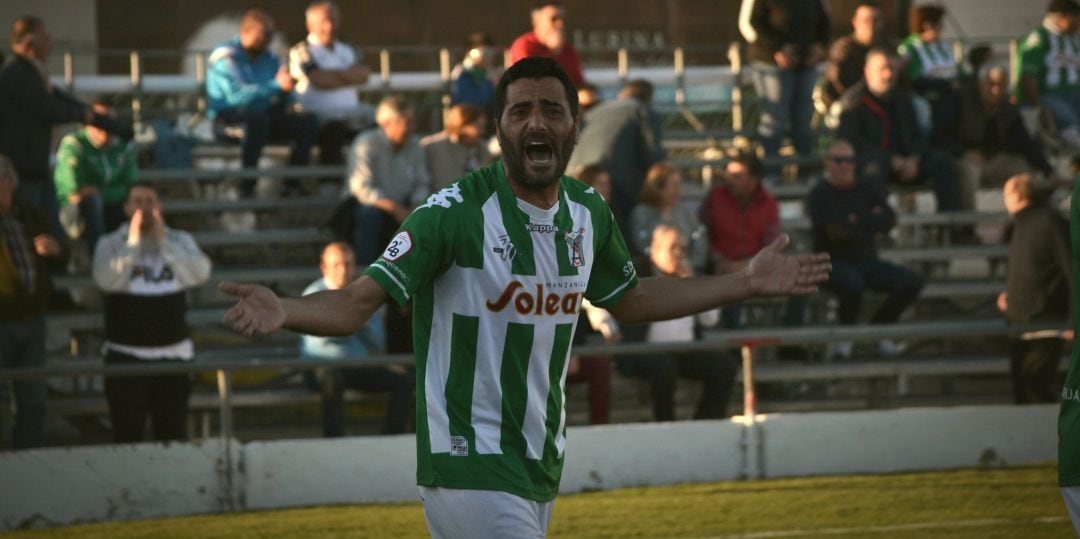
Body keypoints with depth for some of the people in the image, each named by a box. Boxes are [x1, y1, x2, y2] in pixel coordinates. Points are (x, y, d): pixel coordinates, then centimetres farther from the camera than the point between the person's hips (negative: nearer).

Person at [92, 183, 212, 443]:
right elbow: (107, 280, -17)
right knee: (127, 434, -1)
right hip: (125, 354, -2)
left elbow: (199, 274, -11)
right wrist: (133, 242, -13)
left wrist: (163, 240, -10)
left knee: (173, 432, 6)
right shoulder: (110, 243, 2)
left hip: (173, 353, 2)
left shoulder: (179, 241, 7)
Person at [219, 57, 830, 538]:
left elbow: (629, 299, 25)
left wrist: (747, 283, 23)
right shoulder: (456, 211, -15)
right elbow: (357, 303, -19)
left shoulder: (588, 214, 6)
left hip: (541, 462, 7)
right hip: (472, 469, -7)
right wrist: (283, 312, -39)